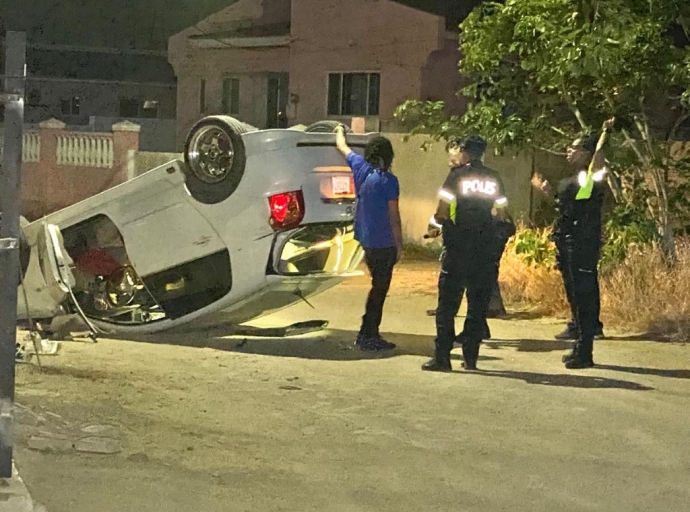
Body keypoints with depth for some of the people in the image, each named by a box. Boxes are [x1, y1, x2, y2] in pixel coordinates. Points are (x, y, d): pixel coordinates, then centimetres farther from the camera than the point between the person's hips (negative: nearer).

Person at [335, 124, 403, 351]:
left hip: (366, 239, 7)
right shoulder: (388, 180, -16)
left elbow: (342, 147, 20)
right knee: (380, 288, -1)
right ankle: (368, 336, 0)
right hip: (383, 242, -7)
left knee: (378, 286, 19)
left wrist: (340, 131, 41)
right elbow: (394, 215, -14)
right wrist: (400, 245, -7)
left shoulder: (359, 167, 1)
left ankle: (368, 334, 22)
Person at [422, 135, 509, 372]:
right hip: (486, 249, 4)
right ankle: (471, 357, 10)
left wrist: (434, 226, 7)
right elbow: (500, 213, 10)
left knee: (448, 303, 0)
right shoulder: (493, 178, 7)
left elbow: (442, 211, -12)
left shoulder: (457, 175, -7)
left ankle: (442, 356, -3)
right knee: (479, 303, 10)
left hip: (458, 246, -4)